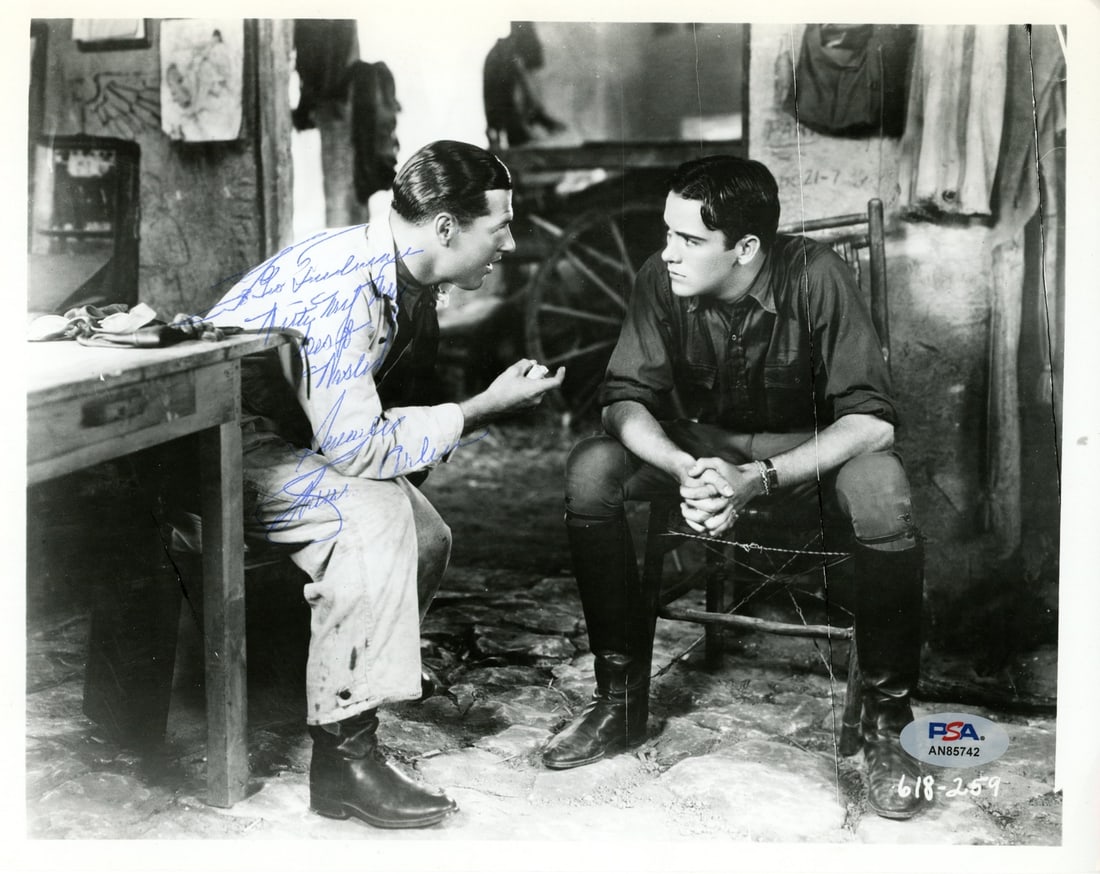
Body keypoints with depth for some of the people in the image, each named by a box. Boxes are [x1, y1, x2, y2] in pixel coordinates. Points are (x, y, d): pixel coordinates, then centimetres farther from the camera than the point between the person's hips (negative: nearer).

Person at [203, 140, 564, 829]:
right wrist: (482, 410, -23)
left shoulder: (408, 280, 2)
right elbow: (356, 447, -30)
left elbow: (390, 407, 12)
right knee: (371, 511, -29)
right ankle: (345, 757, -23)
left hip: (283, 434, 9)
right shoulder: (342, 289, -29)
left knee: (426, 541, -3)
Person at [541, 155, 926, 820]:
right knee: (592, 470, -22)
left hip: (810, 449, -3)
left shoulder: (816, 277, -25)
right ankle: (622, 701, -9)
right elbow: (626, 397, -12)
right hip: (705, 444, 3)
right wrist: (685, 469, -33)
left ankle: (887, 723, -17)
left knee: (881, 488, -36)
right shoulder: (662, 279, -16)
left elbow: (871, 417, -27)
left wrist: (759, 479, -37)